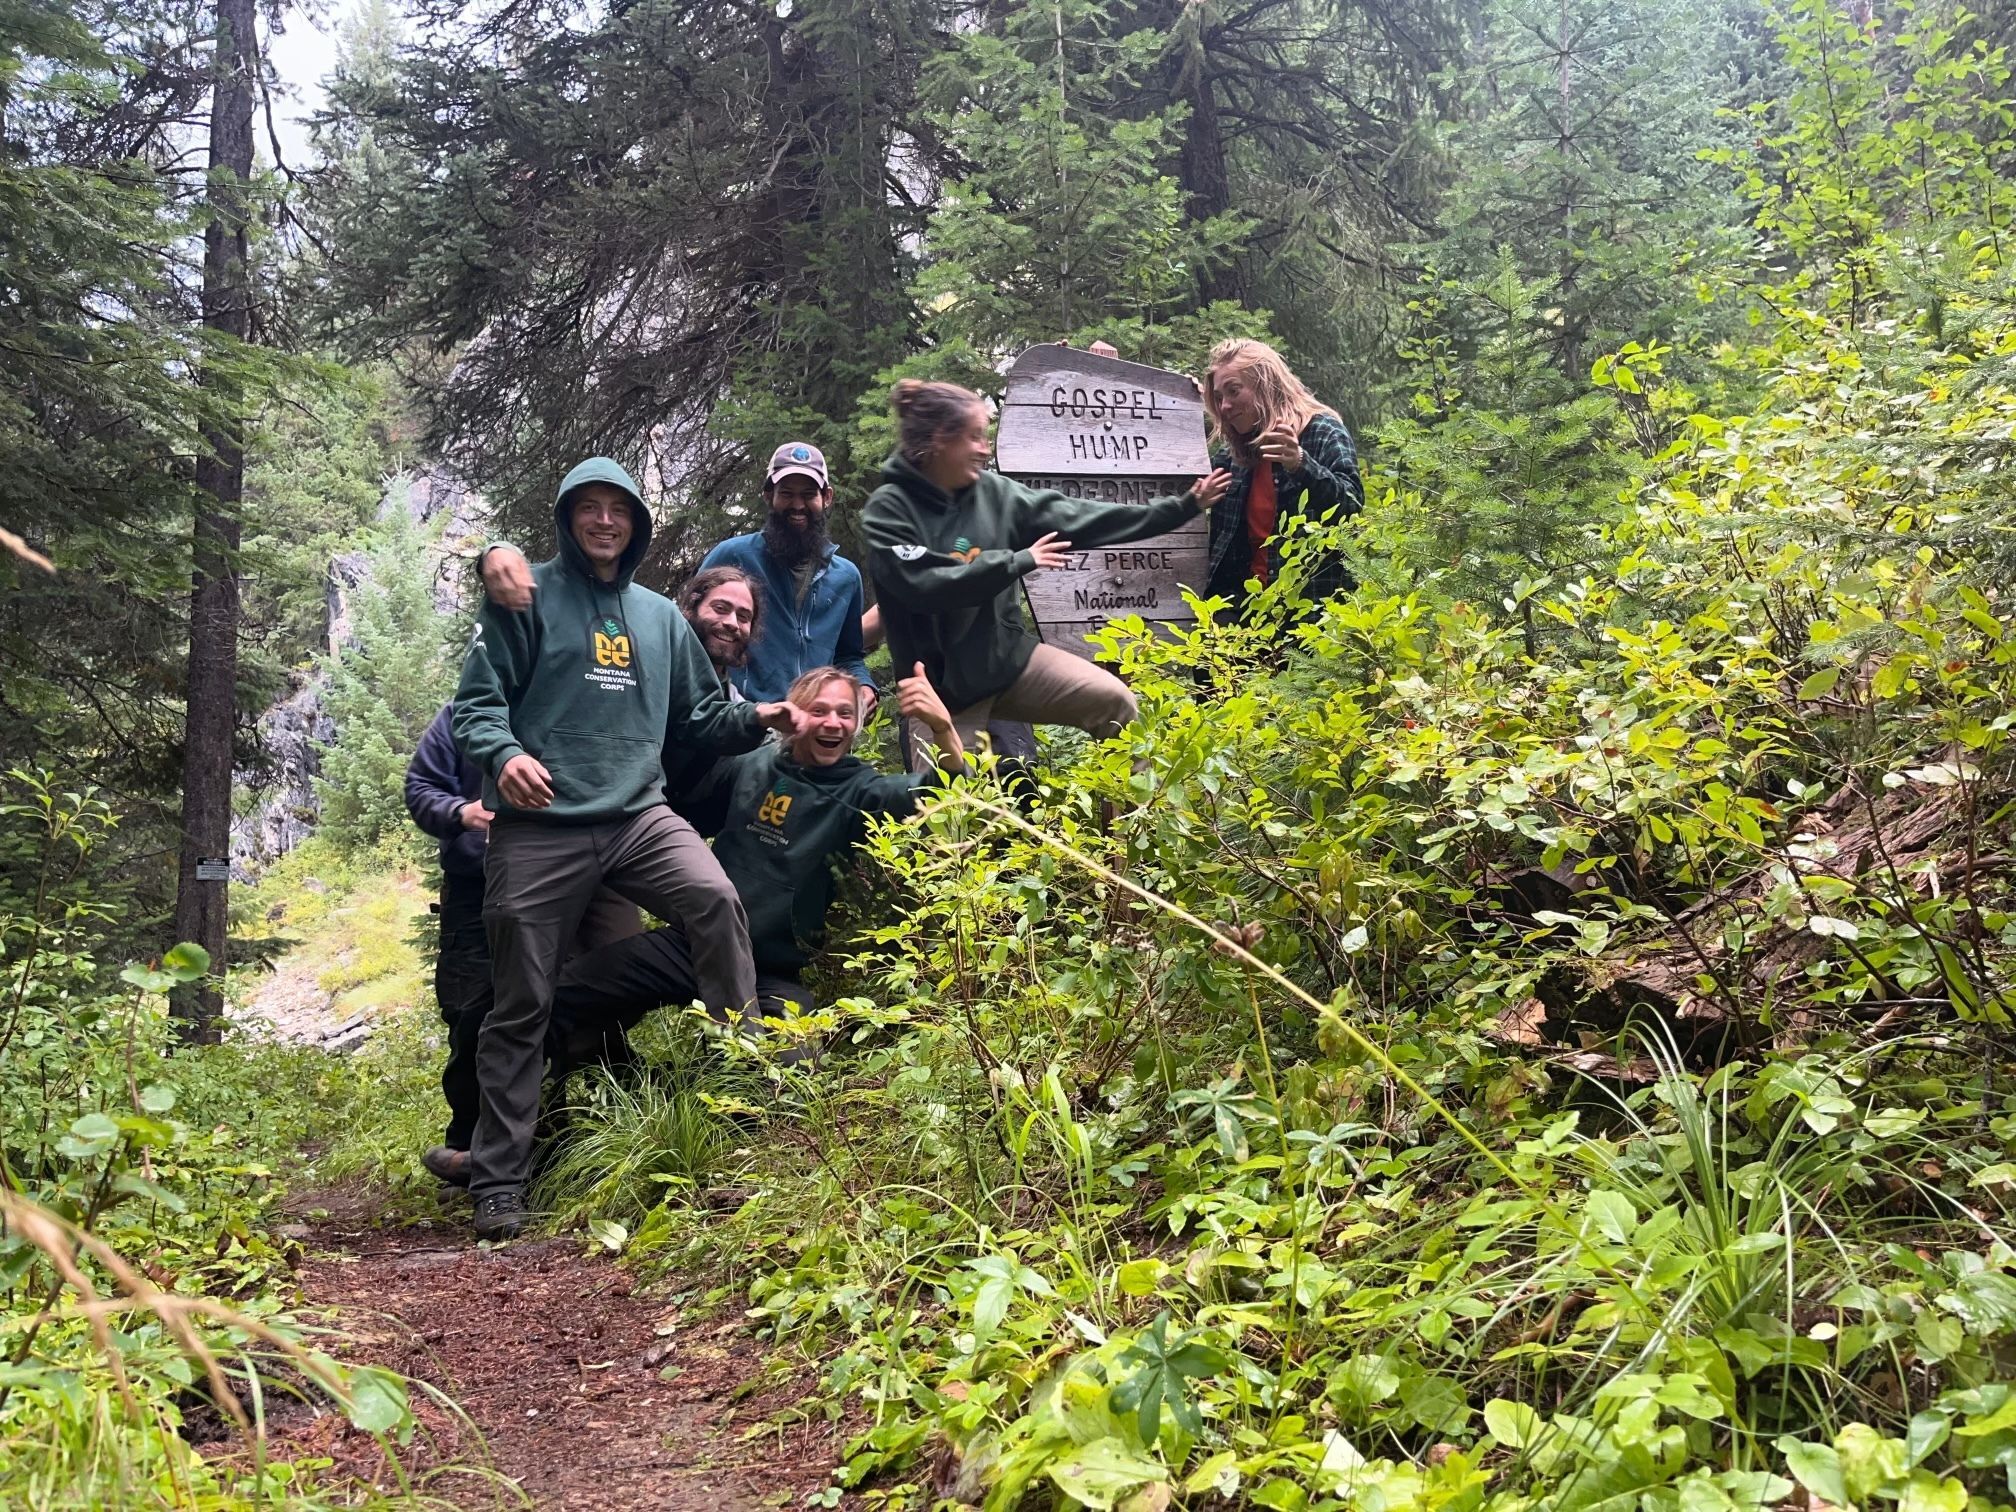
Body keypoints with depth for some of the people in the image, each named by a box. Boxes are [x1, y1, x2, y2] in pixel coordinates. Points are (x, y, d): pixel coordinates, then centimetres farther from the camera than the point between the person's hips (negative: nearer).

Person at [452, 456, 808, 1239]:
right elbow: (477, 699, -4)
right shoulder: (527, 597, 3)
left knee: (715, 898, -26)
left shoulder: (660, 616, 18)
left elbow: (698, 716, 24)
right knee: (520, 1007, 1)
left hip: (637, 812, 3)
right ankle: (499, 1184, 12)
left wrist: (756, 718, 6)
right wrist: (504, 755, -23)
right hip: (539, 825, -3)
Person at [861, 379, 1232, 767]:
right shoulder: (889, 510, -13)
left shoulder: (993, 491, 0)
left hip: (1009, 654, 4)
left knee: (1114, 701, -7)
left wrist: (1182, 508, -2)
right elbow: (923, 584, -26)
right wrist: (1018, 561, -21)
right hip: (941, 683, -4)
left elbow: (1076, 519, 0)